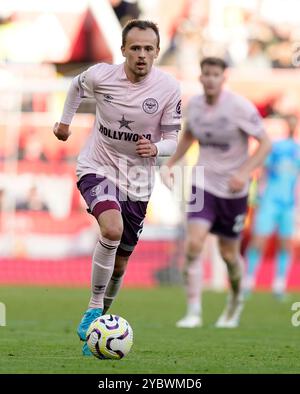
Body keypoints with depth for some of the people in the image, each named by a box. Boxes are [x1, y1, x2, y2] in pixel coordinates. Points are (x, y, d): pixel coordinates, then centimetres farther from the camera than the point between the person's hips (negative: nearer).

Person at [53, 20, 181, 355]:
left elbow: (174, 139, -5)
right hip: (97, 168, -2)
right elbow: (77, 86, 11)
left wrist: (156, 148, -26)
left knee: (119, 263, 9)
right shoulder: (100, 75, -14)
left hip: (138, 180, 3)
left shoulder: (169, 88, -13)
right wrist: (65, 121, 20)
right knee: (112, 229, -32)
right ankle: (94, 308, -18)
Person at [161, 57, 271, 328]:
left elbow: (265, 143, -12)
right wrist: (170, 164, 8)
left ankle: (236, 300, 39)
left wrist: (244, 172, -23)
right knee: (193, 244, -16)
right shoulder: (194, 105, -1)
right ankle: (193, 313, -11)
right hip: (203, 183, 3)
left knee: (229, 253, 8)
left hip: (233, 189, -3)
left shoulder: (240, 107, -15)